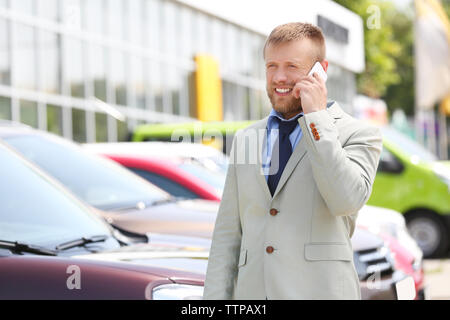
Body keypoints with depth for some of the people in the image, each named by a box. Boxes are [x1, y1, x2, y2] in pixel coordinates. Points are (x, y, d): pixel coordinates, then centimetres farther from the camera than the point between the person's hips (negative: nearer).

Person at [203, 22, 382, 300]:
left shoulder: (358, 134, 3)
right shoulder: (246, 139, 15)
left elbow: (346, 200, -16)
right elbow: (228, 235, 13)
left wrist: (317, 116, -11)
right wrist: (215, 302, 4)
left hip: (320, 291, -4)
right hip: (252, 292, 4)